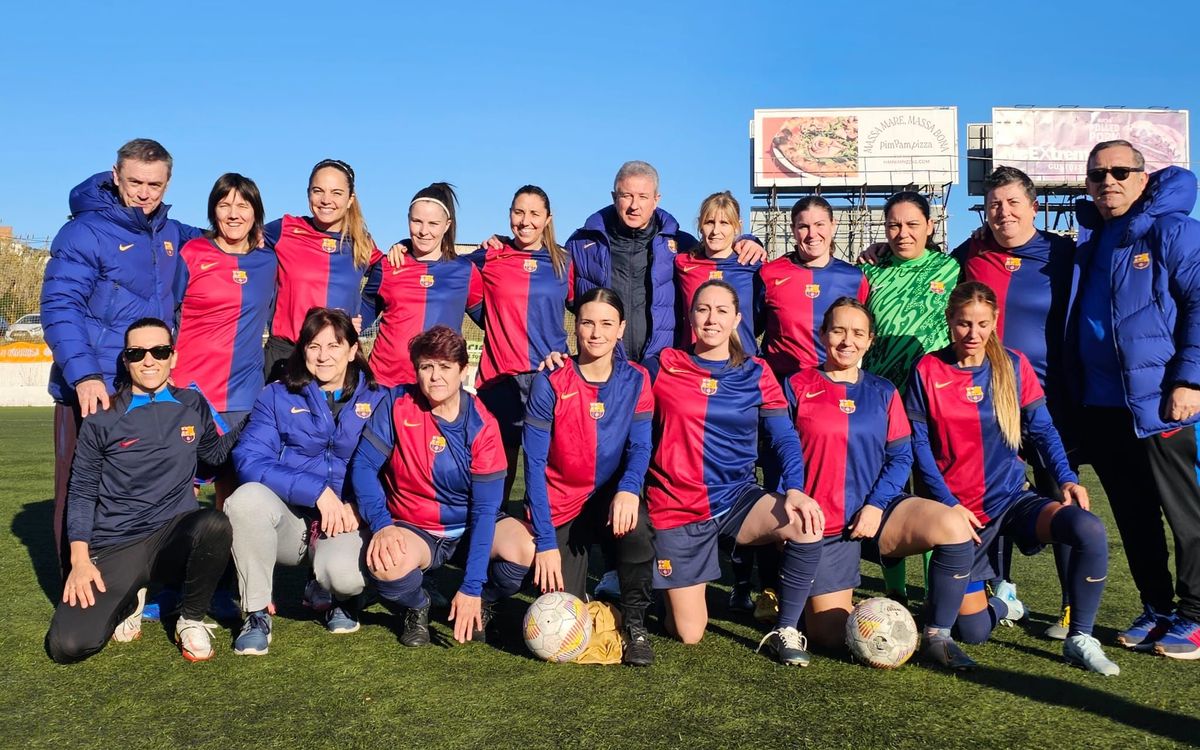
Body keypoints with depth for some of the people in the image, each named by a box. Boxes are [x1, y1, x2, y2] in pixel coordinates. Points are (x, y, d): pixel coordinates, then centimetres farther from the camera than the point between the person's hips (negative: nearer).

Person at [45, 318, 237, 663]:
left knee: (214, 524, -37)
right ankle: (128, 600, 16)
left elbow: (216, 451, 25)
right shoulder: (102, 419, 1)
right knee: (68, 646, -20)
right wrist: (80, 560, -3)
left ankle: (191, 620, -8)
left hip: (175, 535, 1)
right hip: (115, 546, 0)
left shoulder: (192, 406, 6)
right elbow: (81, 492, 6)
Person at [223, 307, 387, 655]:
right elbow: (249, 460, -9)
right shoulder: (277, 396, 5)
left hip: (346, 522, -1)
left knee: (345, 574, -33)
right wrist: (317, 490, -19)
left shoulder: (377, 400, 5)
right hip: (287, 520, 1)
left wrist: (358, 504, -19)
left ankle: (342, 598, 10)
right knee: (248, 497, -31)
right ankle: (256, 613, -11)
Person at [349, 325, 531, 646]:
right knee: (385, 566, -34)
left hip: (470, 529, 1)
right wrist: (381, 524, -26)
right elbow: (363, 466, -9)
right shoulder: (397, 404, -11)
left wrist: (472, 587, -22)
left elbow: (484, 509, -17)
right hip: (413, 530, 0)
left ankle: (482, 606, 5)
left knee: (523, 549, -29)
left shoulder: (482, 425, -14)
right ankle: (417, 608, 3)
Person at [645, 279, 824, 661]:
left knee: (808, 525, -29)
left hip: (737, 500, 2)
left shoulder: (755, 373, 3)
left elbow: (785, 437, -2)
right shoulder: (663, 365, -2)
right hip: (677, 507, -1)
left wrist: (795, 489, -21)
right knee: (689, 635, -2)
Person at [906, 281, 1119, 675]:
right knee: (974, 630, -4)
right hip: (959, 509, -2)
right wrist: (949, 502, -14)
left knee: (1090, 530, -30)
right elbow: (919, 445, -5)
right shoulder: (927, 371, -5)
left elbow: (1042, 429, 4)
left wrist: (1066, 478, -12)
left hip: (1013, 498, 2)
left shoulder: (1014, 365, 1)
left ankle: (1080, 640, -10)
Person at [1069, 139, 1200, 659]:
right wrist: (1076, 392, 11)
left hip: (1158, 402, -6)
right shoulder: (1090, 243, 14)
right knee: (1133, 517, 13)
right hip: (1101, 405, 6)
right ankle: (1156, 610, 25)